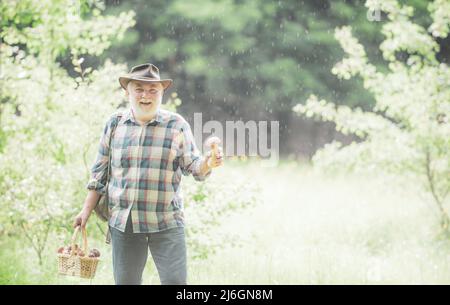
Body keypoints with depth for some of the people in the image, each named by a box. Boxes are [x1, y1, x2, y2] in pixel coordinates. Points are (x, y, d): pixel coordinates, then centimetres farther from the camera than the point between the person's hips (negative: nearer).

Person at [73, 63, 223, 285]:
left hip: (166, 223, -2)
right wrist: (86, 210, 8)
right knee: (125, 282, 7)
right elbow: (100, 173, 11)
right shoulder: (115, 124, 5)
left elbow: (192, 166, 0)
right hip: (123, 222, 2)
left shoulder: (177, 125, 1)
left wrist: (208, 163, -23)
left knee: (176, 282, -6)